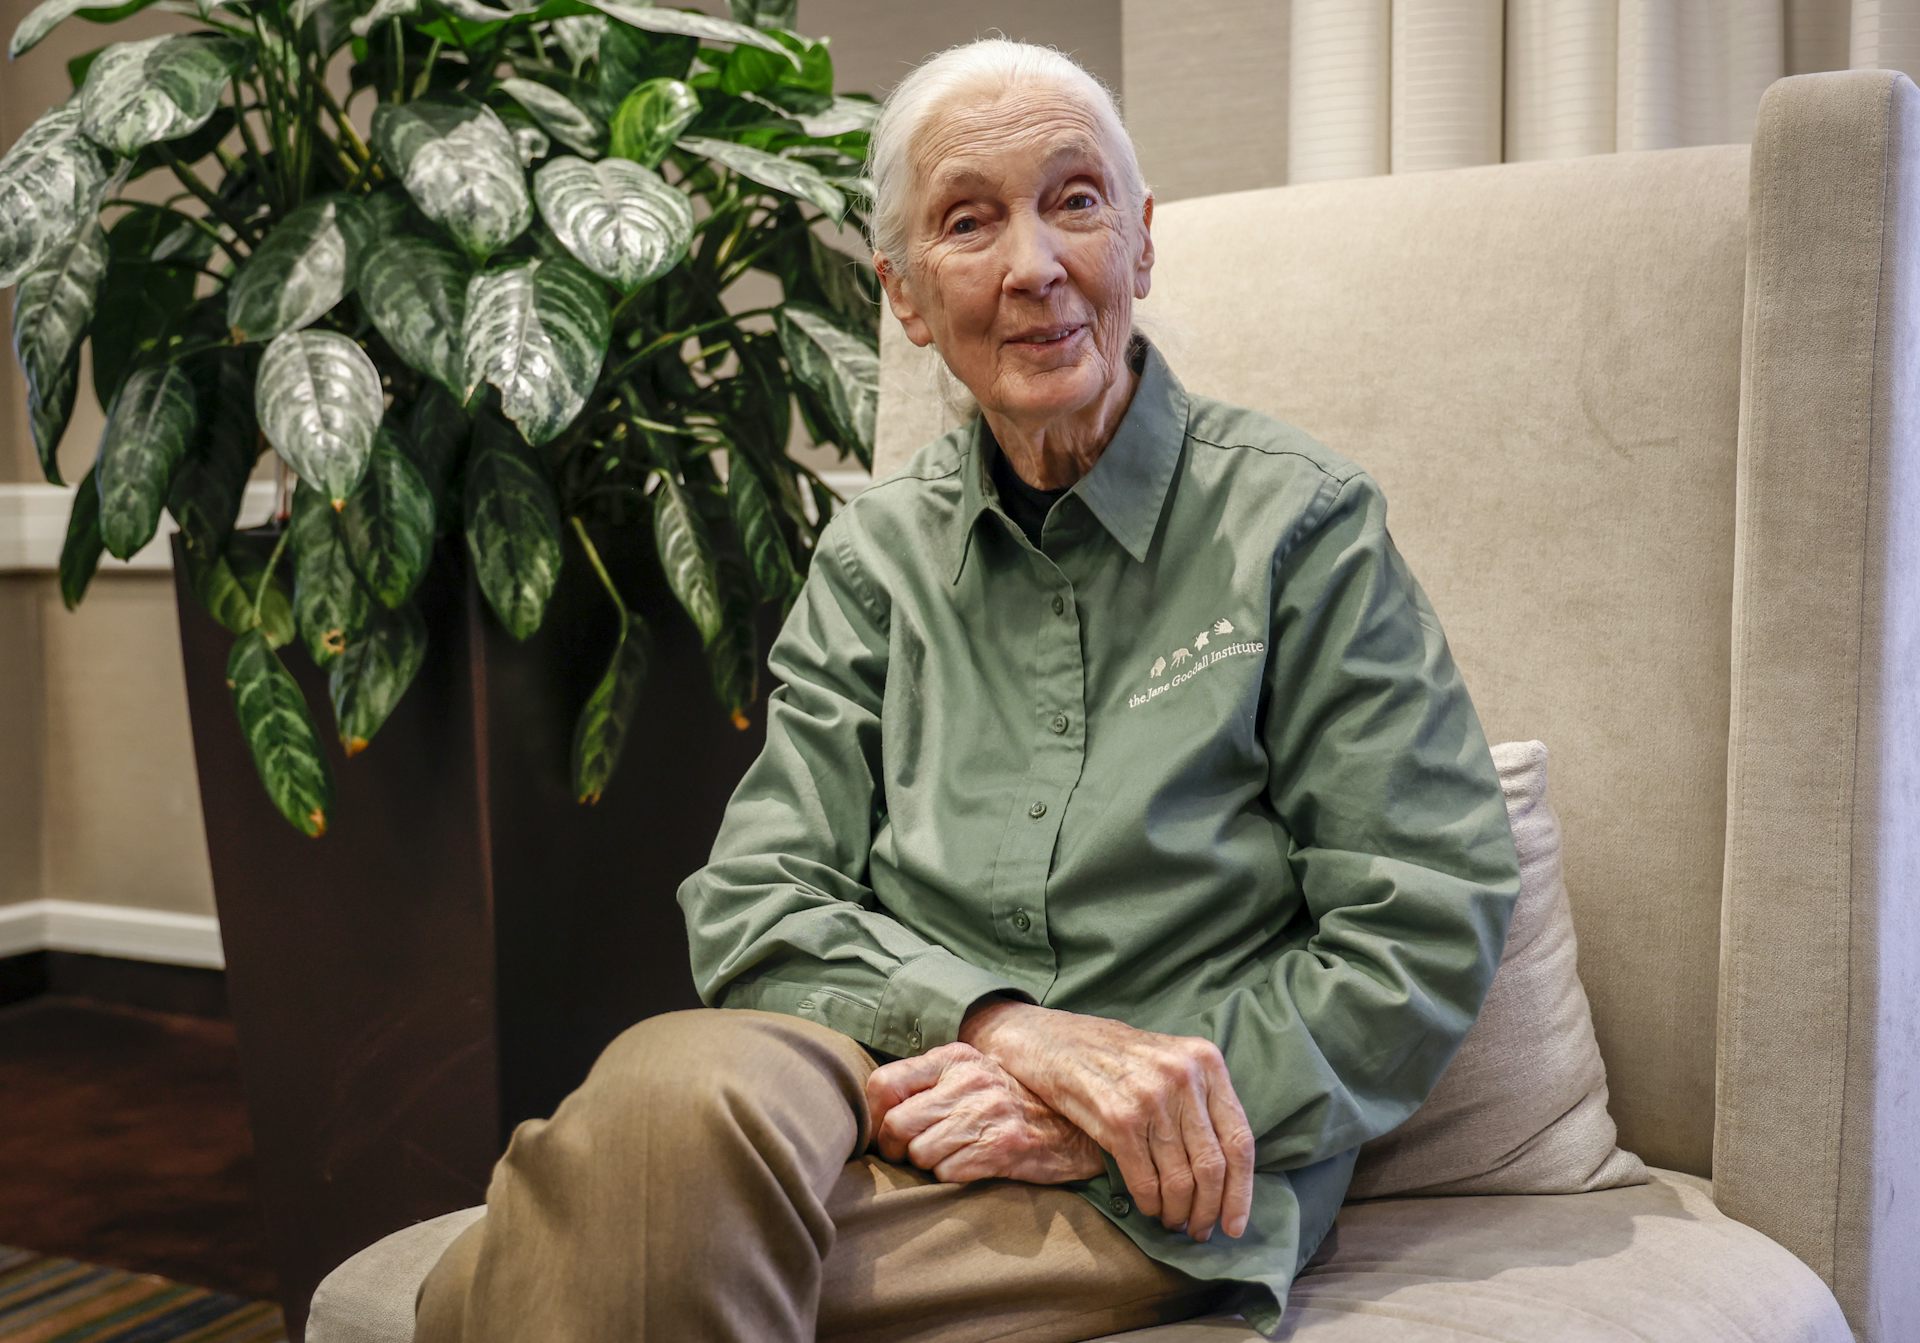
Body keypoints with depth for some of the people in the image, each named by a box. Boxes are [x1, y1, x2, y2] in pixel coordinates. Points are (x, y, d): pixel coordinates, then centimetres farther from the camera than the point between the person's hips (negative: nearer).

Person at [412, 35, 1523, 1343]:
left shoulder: (1298, 521, 2)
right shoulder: (878, 550, 12)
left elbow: (1429, 935, -3)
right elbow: (754, 903, 5)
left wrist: (1102, 1122, -12)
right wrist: (1011, 1026, -14)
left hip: (1156, 1193, -3)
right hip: (895, 1080, 4)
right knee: (677, 1085, -35)